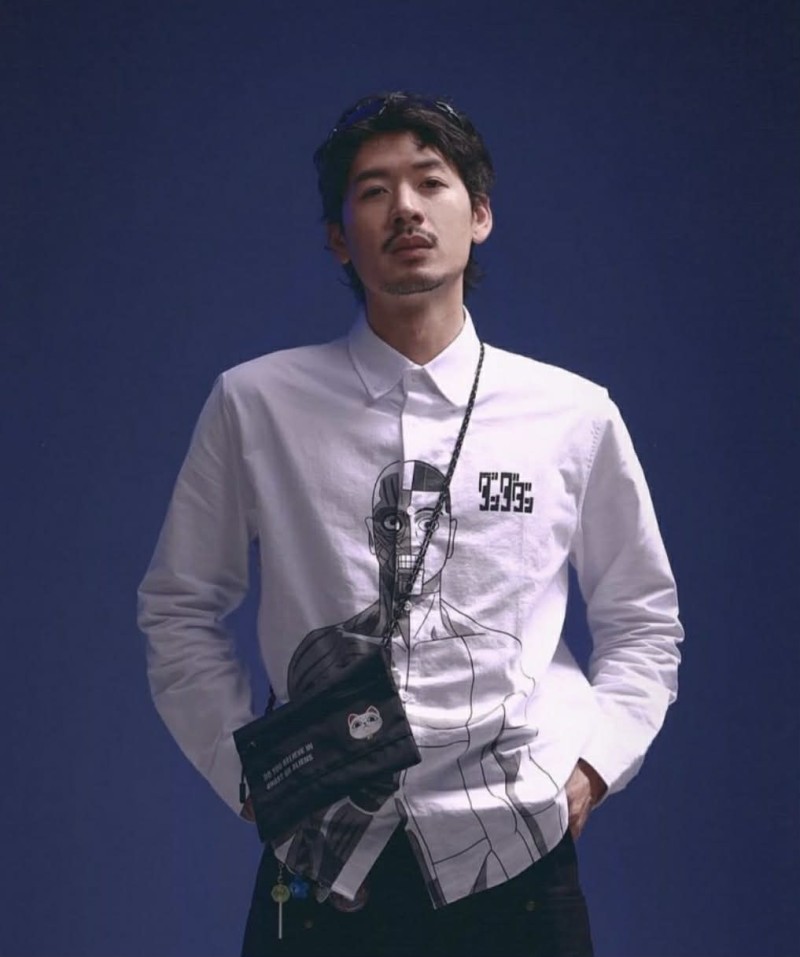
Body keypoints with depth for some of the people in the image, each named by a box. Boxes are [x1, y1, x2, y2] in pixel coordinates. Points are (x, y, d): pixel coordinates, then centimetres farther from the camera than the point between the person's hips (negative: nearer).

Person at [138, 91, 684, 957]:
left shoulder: (576, 415, 1)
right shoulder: (254, 404, 0)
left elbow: (643, 623, 12)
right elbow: (179, 612, 8)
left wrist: (590, 764, 0)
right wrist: (247, 773, 0)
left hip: (512, 862, 1)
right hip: (320, 869, 0)